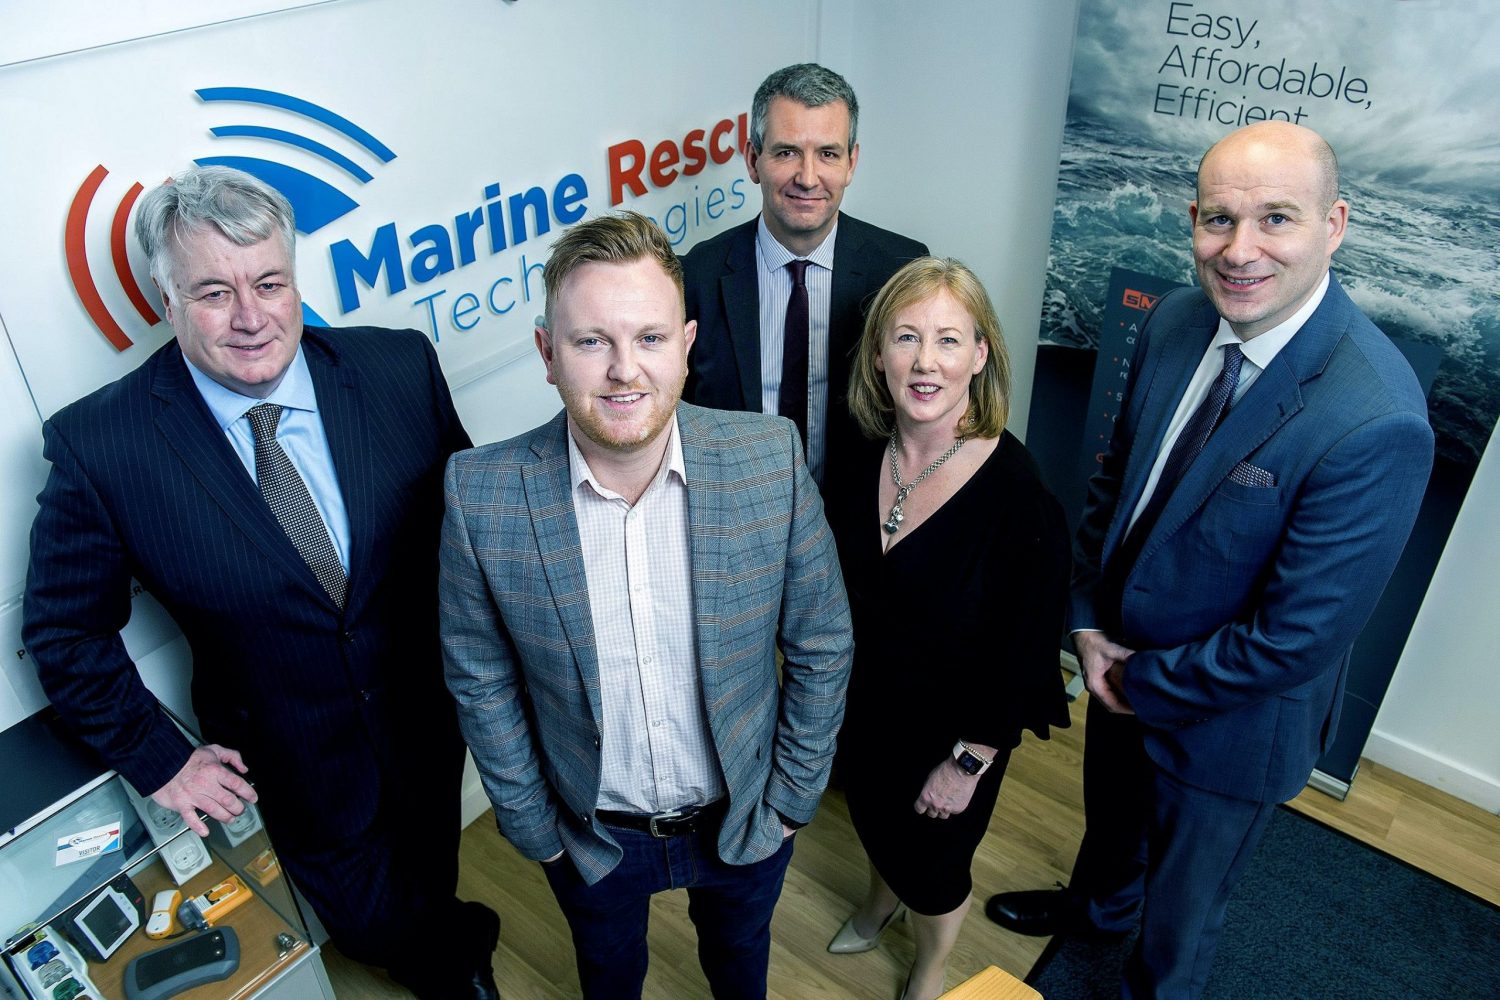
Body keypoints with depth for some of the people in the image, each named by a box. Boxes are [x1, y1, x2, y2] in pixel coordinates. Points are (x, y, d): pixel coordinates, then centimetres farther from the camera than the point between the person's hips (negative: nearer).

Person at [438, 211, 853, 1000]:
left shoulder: (772, 459, -23)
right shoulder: (481, 494, -23)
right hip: (590, 835, 0)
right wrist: (533, 828, -3)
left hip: (744, 820, 1)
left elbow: (821, 646, -10)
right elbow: (481, 682, -9)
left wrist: (792, 796, -4)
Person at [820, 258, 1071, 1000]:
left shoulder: (1018, 493, -30)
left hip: (949, 728, -4)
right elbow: (833, 584, 1)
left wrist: (969, 763, -14)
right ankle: (881, 898, 66)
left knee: (933, 860, 21)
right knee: (873, 815, 31)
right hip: (861, 705, 4)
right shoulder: (862, 457, -14)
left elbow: (1025, 648, -21)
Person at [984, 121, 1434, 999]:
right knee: (1110, 810, 35)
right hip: (1124, 663, 6)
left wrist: (1143, 681, -15)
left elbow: (1296, 639, -28)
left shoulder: (1376, 422, -34)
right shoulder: (1177, 321, -13)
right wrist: (1090, 622, -6)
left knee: (1183, 901, 22)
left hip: (1228, 720, -6)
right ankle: (1097, 904, 67)